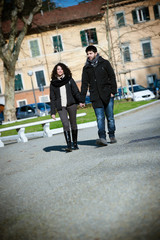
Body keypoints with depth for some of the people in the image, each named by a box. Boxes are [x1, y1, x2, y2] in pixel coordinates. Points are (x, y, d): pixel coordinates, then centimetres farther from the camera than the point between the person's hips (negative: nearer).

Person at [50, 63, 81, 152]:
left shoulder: (69, 80, 8)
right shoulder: (53, 83, 9)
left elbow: (76, 92, 3)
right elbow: (52, 99, 9)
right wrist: (53, 112, 4)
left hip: (71, 104, 1)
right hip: (61, 106, -1)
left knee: (73, 124, 6)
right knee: (66, 124, -15)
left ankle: (75, 144, 18)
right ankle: (69, 145, -15)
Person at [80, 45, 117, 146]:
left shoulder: (105, 63, 7)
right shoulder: (86, 68, 12)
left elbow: (112, 77, 5)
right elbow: (84, 84, 12)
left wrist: (113, 91, -6)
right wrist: (82, 100, 7)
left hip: (107, 95, -1)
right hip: (95, 97, 1)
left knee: (110, 117, 4)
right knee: (100, 118, -11)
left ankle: (112, 136, 18)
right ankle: (102, 138, -18)